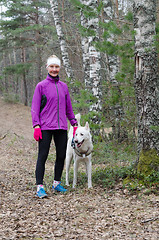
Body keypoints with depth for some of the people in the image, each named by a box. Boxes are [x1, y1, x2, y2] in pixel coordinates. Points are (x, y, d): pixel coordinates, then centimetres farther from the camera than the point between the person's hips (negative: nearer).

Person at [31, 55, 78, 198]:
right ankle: (40, 186, -4)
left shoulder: (64, 86, 13)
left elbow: (69, 107, 20)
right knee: (43, 156, -6)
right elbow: (35, 107, -2)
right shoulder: (41, 86, 0)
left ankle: (57, 183, 22)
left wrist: (74, 123, 16)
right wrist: (36, 125, -11)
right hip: (46, 127, -4)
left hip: (61, 127, 5)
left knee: (61, 156, 8)